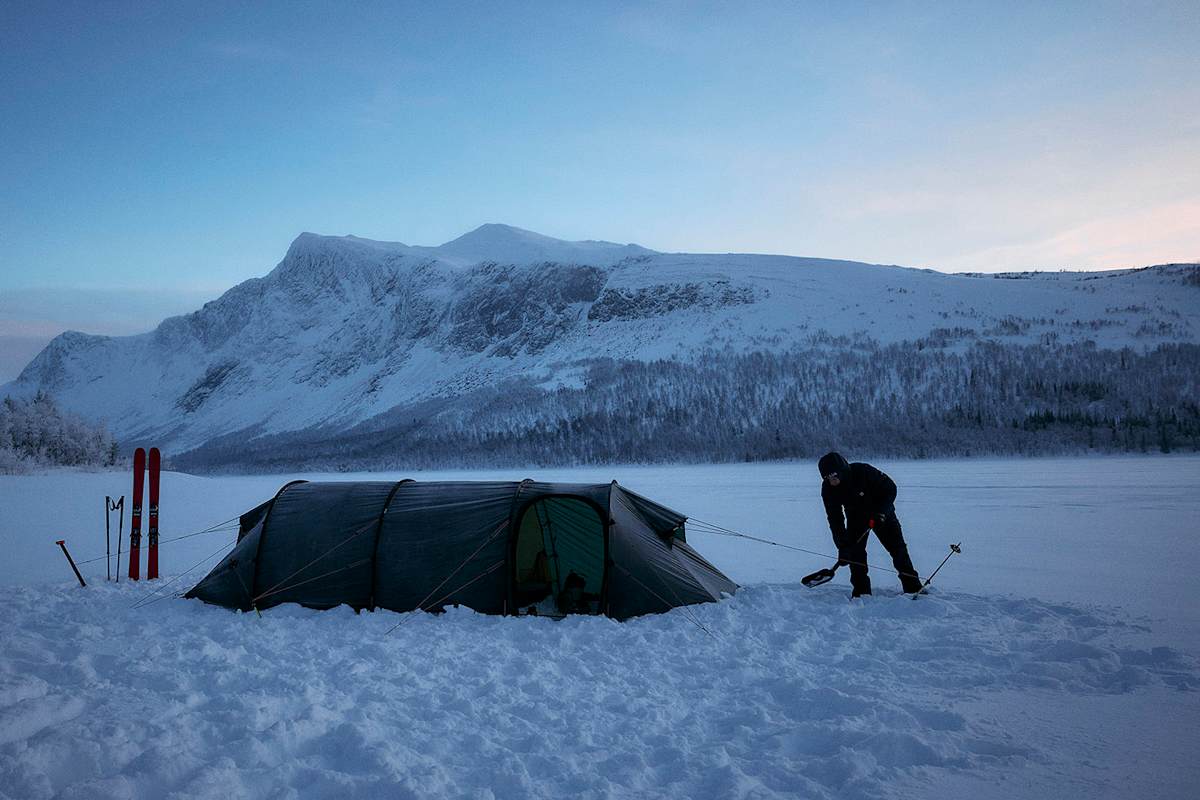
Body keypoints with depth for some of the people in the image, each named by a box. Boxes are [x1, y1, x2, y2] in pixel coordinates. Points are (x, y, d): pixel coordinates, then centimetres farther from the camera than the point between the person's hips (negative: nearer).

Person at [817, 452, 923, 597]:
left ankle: (913, 587, 7)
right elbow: (835, 519, -19)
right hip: (855, 517, 3)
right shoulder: (828, 489, -23)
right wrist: (842, 546, -26)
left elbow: (890, 488, -21)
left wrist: (881, 513, -30)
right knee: (854, 550, -11)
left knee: (897, 548, -3)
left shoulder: (863, 471, -34)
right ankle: (861, 591, -2)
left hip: (882, 513, -3)